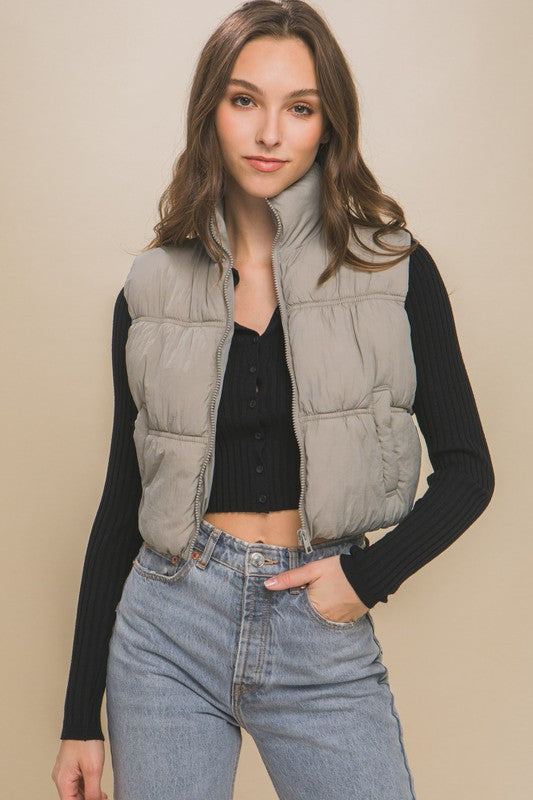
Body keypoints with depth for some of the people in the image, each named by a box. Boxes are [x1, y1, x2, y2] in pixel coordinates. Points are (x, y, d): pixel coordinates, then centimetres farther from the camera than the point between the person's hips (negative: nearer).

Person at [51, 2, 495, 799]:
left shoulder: (394, 270, -2)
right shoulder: (153, 290, 2)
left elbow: (467, 469, 2)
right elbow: (122, 499, 4)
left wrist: (371, 574, -13)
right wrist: (81, 717, 5)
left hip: (326, 642, -1)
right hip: (168, 626, 1)